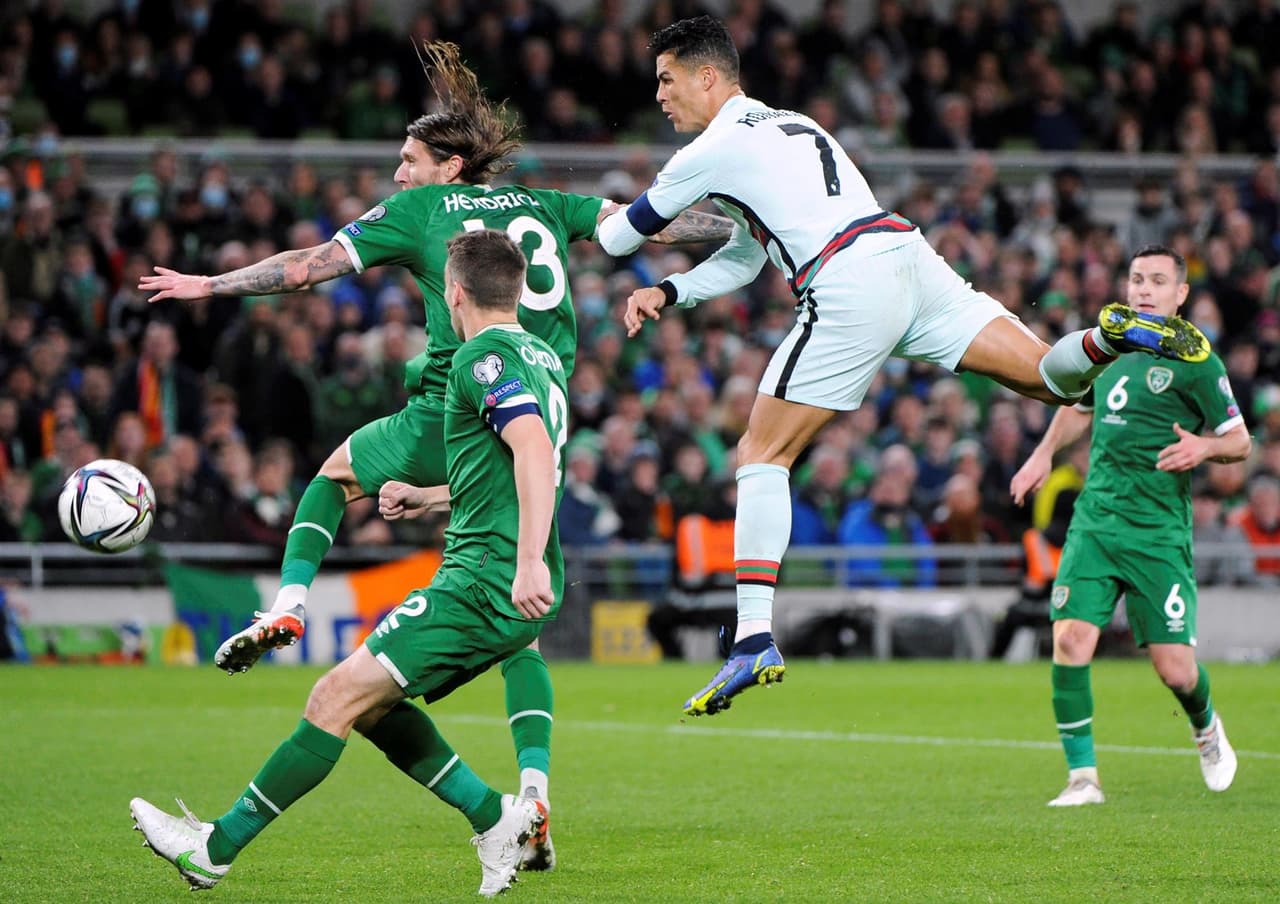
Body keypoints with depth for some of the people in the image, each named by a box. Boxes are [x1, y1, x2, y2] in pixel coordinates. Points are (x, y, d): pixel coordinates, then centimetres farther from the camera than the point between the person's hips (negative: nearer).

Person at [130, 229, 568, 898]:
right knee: (368, 703, 15)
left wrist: (530, 562, -35)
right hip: (510, 590, 10)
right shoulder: (541, 358, 19)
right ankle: (494, 817, 9)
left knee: (337, 697, -8)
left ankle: (215, 849, -5)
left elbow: (535, 447, -27)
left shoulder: (482, 358, -11)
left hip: (486, 583, -10)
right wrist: (429, 496, 38)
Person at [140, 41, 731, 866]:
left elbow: (308, 266, 7)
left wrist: (208, 285, 18)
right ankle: (535, 795, -9)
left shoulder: (420, 208, 9)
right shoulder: (545, 207, 19)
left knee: (336, 472, 30)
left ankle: (289, 605, 11)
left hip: (452, 418, -3)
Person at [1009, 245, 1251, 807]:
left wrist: (1203, 447, -20)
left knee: (1175, 670, -5)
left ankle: (1206, 728, 32)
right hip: (1094, 520, 4)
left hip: (1158, 531, -4)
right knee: (1070, 641, -15)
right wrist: (1044, 453, 19)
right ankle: (1083, 777, -4)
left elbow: (1240, 441, 1)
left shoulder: (1194, 359, -4)